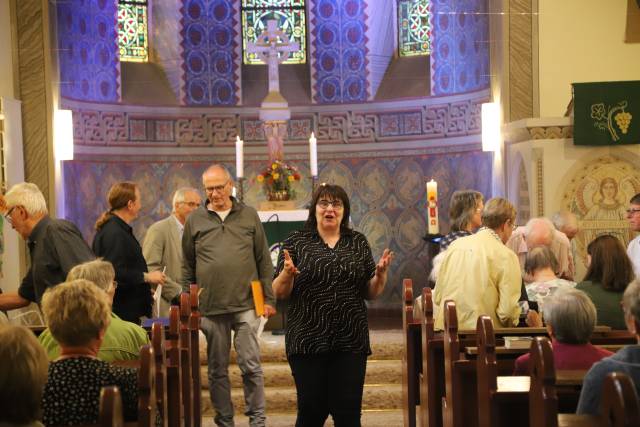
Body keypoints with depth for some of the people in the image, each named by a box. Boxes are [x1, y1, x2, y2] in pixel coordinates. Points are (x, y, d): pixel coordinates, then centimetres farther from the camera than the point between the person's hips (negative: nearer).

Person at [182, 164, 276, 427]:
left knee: (250, 365, -1)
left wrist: (269, 299, 3)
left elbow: (264, 261, 7)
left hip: (246, 305, -1)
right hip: (210, 307, 1)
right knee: (217, 369, 9)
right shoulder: (195, 220, 7)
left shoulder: (249, 216, 6)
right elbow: (187, 267, 10)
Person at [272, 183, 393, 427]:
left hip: (351, 342, 2)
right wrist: (287, 273, -19)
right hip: (307, 341, -2)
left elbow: (371, 293, 10)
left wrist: (381, 273, -9)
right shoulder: (295, 242, 3)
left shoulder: (358, 243, 9)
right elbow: (279, 293, 0)